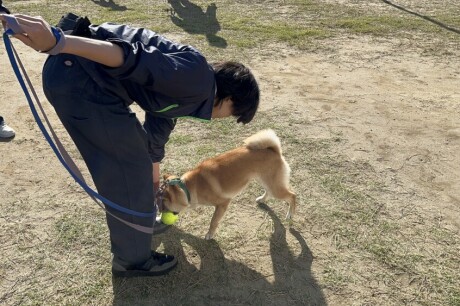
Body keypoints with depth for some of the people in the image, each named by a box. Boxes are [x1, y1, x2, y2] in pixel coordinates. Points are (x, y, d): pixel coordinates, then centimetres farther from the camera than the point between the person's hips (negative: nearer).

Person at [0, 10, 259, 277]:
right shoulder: (197, 79, -10)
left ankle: (141, 220, 45)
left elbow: (158, 129, 33)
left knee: (135, 155, 23)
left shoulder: (184, 88, 21)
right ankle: (133, 259, 19)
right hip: (79, 78, -10)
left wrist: (154, 175, 46)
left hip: (90, 77, 10)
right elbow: (136, 61, -24)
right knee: (129, 170, 0)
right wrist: (58, 43, -33)